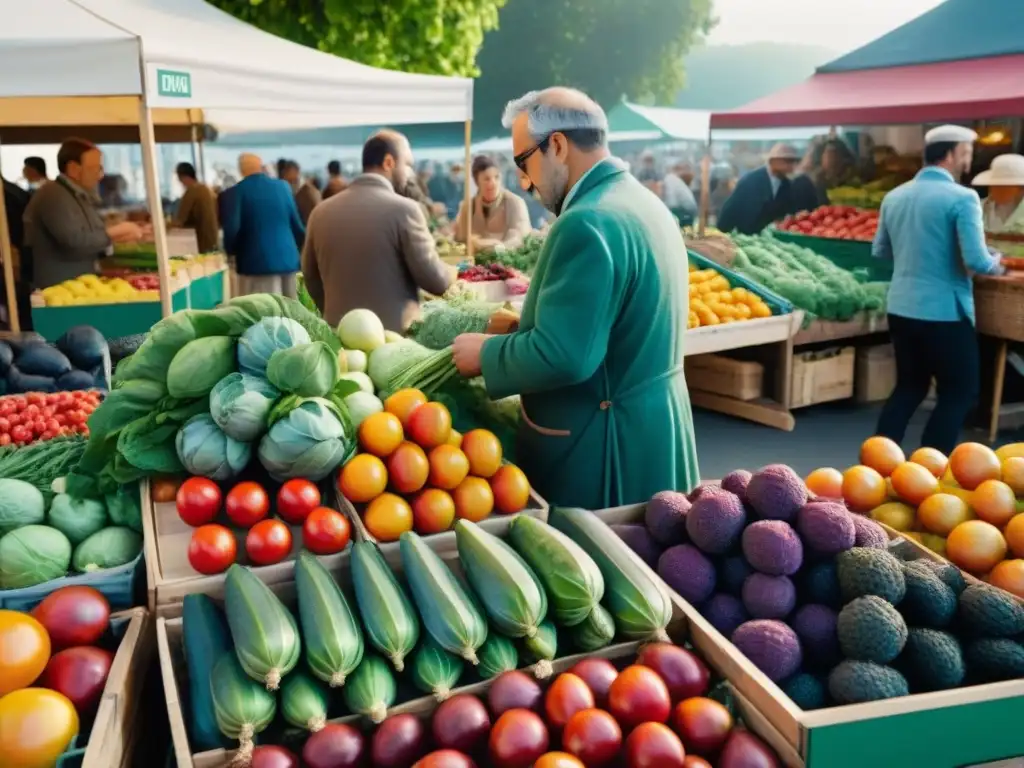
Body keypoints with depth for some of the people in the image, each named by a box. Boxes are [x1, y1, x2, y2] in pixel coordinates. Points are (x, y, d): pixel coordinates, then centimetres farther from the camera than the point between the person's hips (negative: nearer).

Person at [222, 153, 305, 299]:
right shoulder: (282, 187, 7)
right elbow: (296, 223, 10)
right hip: (287, 258, 4)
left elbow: (231, 228, -10)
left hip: (256, 261, -4)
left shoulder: (238, 191, -4)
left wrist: (231, 250, 9)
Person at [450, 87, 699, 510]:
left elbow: (561, 357, -27)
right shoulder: (643, 202, 9)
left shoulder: (588, 223, -23)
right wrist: (527, 328, 11)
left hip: (605, 446, -10)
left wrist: (487, 352, -11)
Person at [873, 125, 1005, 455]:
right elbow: (976, 261, -18)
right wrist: (995, 265, 3)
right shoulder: (962, 197, -13)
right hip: (944, 312, -7)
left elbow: (879, 251, 17)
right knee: (960, 391, 8)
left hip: (901, 308, 7)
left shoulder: (894, 196, 7)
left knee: (909, 386, 19)